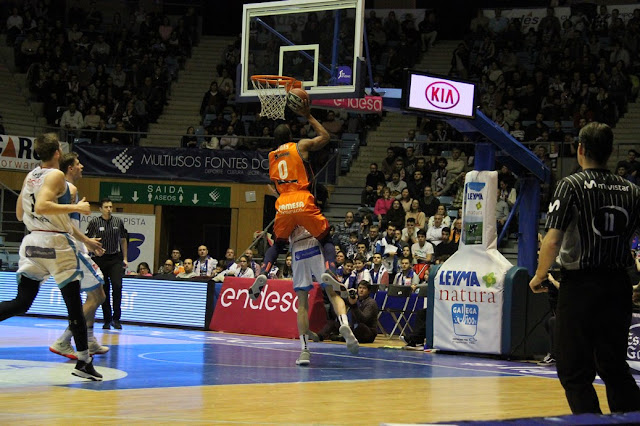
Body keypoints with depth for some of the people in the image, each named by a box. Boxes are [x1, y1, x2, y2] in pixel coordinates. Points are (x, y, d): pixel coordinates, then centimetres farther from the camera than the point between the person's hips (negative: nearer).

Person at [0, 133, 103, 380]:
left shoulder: (30, 176, 13)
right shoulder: (56, 175, -10)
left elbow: (20, 214, 21)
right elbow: (42, 207, -24)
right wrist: (76, 208, -17)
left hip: (32, 243, 7)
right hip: (56, 244, -7)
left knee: (20, 303, 6)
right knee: (75, 305, 3)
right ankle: (84, 362, 5)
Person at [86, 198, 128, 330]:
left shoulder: (118, 222, 6)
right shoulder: (94, 222, -1)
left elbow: (123, 240, 15)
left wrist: (125, 258, 12)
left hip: (115, 258, 1)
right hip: (100, 259, -1)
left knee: (117, 286, -14)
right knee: (104, 290, 1)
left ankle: (116, 319, -8)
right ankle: (107, 320, 10)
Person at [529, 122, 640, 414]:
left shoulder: (572, 185, -7)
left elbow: (553, 240, -13)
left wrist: (539, 276, 0)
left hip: (580, 286, -5)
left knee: (575, 373, 3)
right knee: (615, 369, 16)